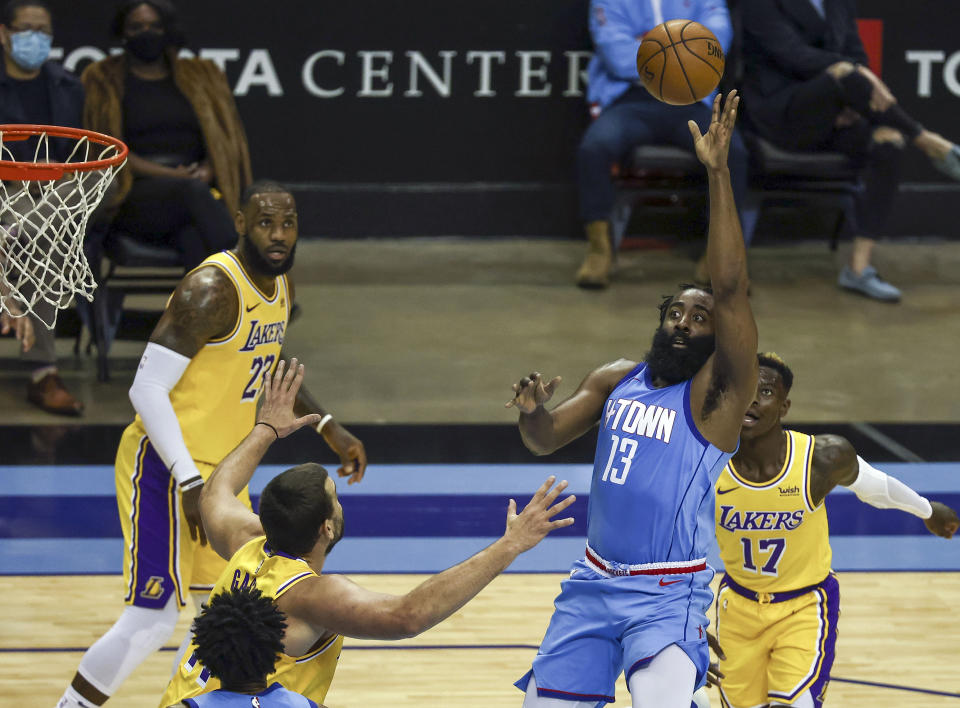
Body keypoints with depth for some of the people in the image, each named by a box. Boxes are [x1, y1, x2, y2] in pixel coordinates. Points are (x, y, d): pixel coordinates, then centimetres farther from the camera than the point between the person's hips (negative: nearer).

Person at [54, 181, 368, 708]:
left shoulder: (280, 287, 6)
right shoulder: (211, 290, -22)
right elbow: (147, 389, -24)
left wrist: (328, 428, 19)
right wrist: (190, 482, -27)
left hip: (219, 468, 9)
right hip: (165, 467, -9)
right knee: (153, 618, -14)